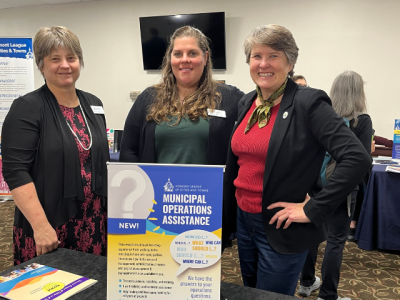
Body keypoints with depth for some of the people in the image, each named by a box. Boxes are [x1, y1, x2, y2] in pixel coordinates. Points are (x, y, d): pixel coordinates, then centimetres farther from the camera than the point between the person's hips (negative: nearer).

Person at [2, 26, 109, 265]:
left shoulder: (93, 104, 9)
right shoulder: (27, 108, -9)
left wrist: (112, 210, 12)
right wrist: (40, 225, -21)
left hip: (94, 223, 5)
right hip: (49, 225, -4)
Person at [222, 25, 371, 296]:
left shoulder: (308, 103, -16)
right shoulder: (246, 103, 5)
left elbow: (357, 158, -22)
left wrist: (313, 209, -20)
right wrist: (226, 220, 15)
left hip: (281, 228, -7)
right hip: (243, 220, 7)